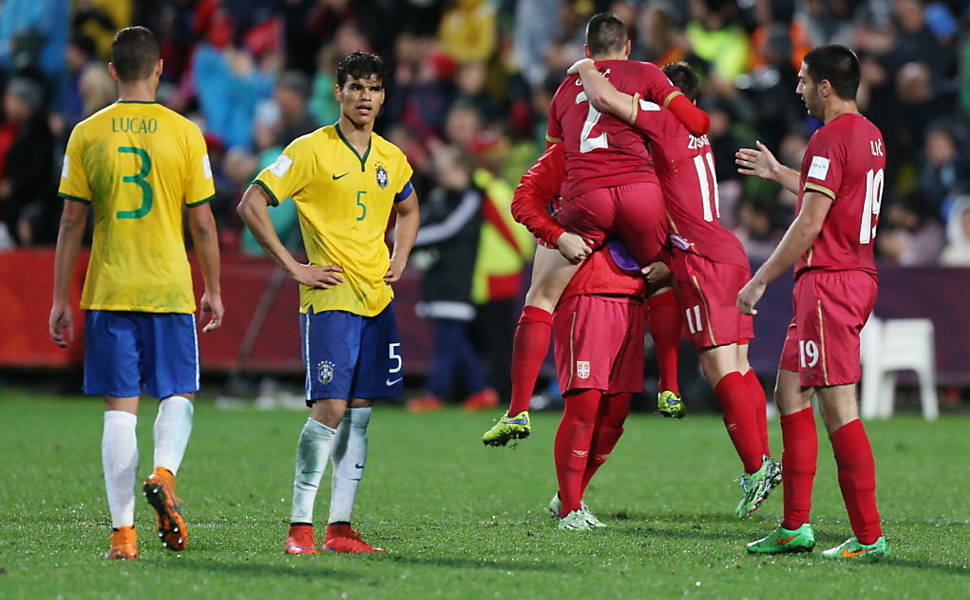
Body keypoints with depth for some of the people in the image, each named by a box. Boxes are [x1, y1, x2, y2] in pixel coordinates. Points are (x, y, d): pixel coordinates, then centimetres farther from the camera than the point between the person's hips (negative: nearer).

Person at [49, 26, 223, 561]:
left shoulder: (86, 135, 0)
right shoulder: (184, 133, -2)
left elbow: (71, 223, 1)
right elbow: (203, 223, 0)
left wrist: (60, 300, 7)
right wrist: (213, 290, 11)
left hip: (108, 292, 1)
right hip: (170, 290, -1)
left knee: (119, 407, 3)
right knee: (177, 395, 12)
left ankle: (123, 532, -1)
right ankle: (163, 472, -17)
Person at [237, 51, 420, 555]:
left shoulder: (391, 158, 11)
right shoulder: (310, 150, -7)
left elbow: (409, 210, 32)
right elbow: (251, 205, -9)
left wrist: (400, 258, 14)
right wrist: (293, 267, -11)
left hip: (378, 300, 6)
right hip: (329, 297, -6)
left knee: (359, 412, 5)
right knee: (330, 408, -13)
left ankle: (340, 526, 10)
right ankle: (299, 526, -7)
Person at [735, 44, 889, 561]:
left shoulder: (831, 138, -15)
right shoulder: (869, 136, 15)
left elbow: (809, 223, -18)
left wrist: (760, 280, -12)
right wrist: (777, 173, 43)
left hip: (828, 281, -10)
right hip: (857, 277, 10)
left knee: (838, 406, -10)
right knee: (789, 393, 15)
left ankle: (869, 537, -12)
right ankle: (795, 527, 15)